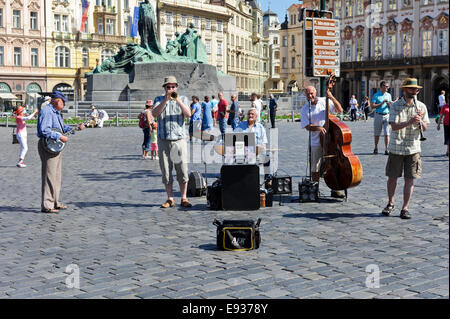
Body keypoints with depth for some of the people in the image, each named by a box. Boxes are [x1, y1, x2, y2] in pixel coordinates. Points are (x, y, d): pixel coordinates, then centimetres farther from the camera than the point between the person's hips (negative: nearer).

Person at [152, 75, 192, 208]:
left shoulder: (183, 99, 11)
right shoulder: (159, 100, 12)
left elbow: (188, 114, -6)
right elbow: (154, 114, -6)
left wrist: (178, 100, -18)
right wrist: (165, 100, -17)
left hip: (179, 139, -1)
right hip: (163, 141, 1)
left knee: (182, 171, -4)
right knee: (166, 172, 2)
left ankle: (184, 198, 4)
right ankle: (170, 199, 10)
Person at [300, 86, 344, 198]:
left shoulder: (324, 102, 3)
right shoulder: (305, 109, 2)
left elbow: (339, 110, -3)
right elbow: (307, 126, -6)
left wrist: (332, 97, -14)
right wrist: (318, 128, -24)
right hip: (316, 143, -1)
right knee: (315, 170, 4)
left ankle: (334, 190, 13)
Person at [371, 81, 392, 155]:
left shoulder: (389, 95, 11)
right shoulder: (376, 95, -2)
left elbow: (390, 107, 13)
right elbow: (372, 106, -10)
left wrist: (389, 104, -10)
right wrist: (382, 103, -15)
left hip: (387, 115, 2)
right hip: (378, 115, -2)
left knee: (387, 134, -6)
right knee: (376, 134, 7)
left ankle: (386, 149, -3)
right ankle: (376, 148, 23)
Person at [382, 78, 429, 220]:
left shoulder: (421, 106, 4)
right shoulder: (395, 106, -3)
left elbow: (425, 128, 7)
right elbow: (394, 126, -14)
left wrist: (420, 121, -15)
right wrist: (409, 122, -28)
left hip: (413, 148, 1)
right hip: (396, 148, -1)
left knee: (410, 179, 0)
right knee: (392, 177, 8)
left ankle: (405, 208, 7)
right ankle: (390, 203, 28)